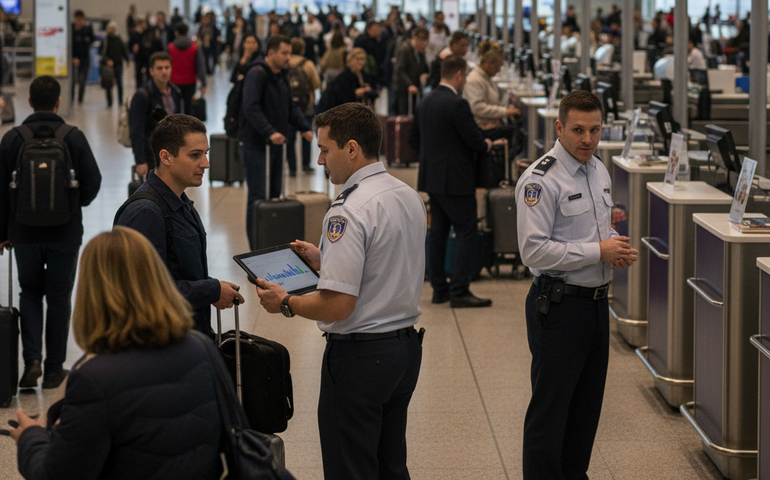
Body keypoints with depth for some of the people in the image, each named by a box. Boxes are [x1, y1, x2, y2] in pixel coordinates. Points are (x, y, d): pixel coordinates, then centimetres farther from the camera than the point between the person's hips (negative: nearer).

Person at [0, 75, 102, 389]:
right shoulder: (74, 139, -9)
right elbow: (92, 184, -5)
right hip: (65, 232, -1)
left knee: (30, 293, 17)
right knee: (58, 298, 10)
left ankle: (32, 359, 0)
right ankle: (54, 369, 15)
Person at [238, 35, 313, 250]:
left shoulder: (281, 76, 13)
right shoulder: (257, 75, -16)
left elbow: (290, 107, 18)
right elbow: (251, 108, -27)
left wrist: (305, 127, 2)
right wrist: (270, 132, -36)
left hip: (275, 143, 9)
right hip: (255, 144, -9)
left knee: (275, 194, 12)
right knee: (258, 196, -6)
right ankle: (256, 247, 0)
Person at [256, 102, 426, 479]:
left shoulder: (350, 212, -21)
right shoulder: (409, 197, 7)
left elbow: (337, 305, -24)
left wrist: (285, 302, -8)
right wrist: (325, 260, 19)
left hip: (359, 356, -9)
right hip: (406, 347, 9)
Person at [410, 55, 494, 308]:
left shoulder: (425, 102, 8)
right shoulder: (457, 104, -18)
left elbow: (414, 139, 15)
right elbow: (475, 140, -17)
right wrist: (486, 144, 4)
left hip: (431, 178, 9)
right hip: (455, 180, -9)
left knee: (438, 231, 12)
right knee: (467, 231, -3)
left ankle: (439, 288, 16)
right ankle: (459, 291, -7)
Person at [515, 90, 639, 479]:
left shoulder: (598, 170, 10)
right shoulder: (541, 180, -17)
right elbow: (534, 250, -22)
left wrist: (618, 249, 0)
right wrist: (598, 251, -20)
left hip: (596, 301, 8)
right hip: (559, 305, -8)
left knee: (587, 403, 17)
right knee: (550, 408, -1)